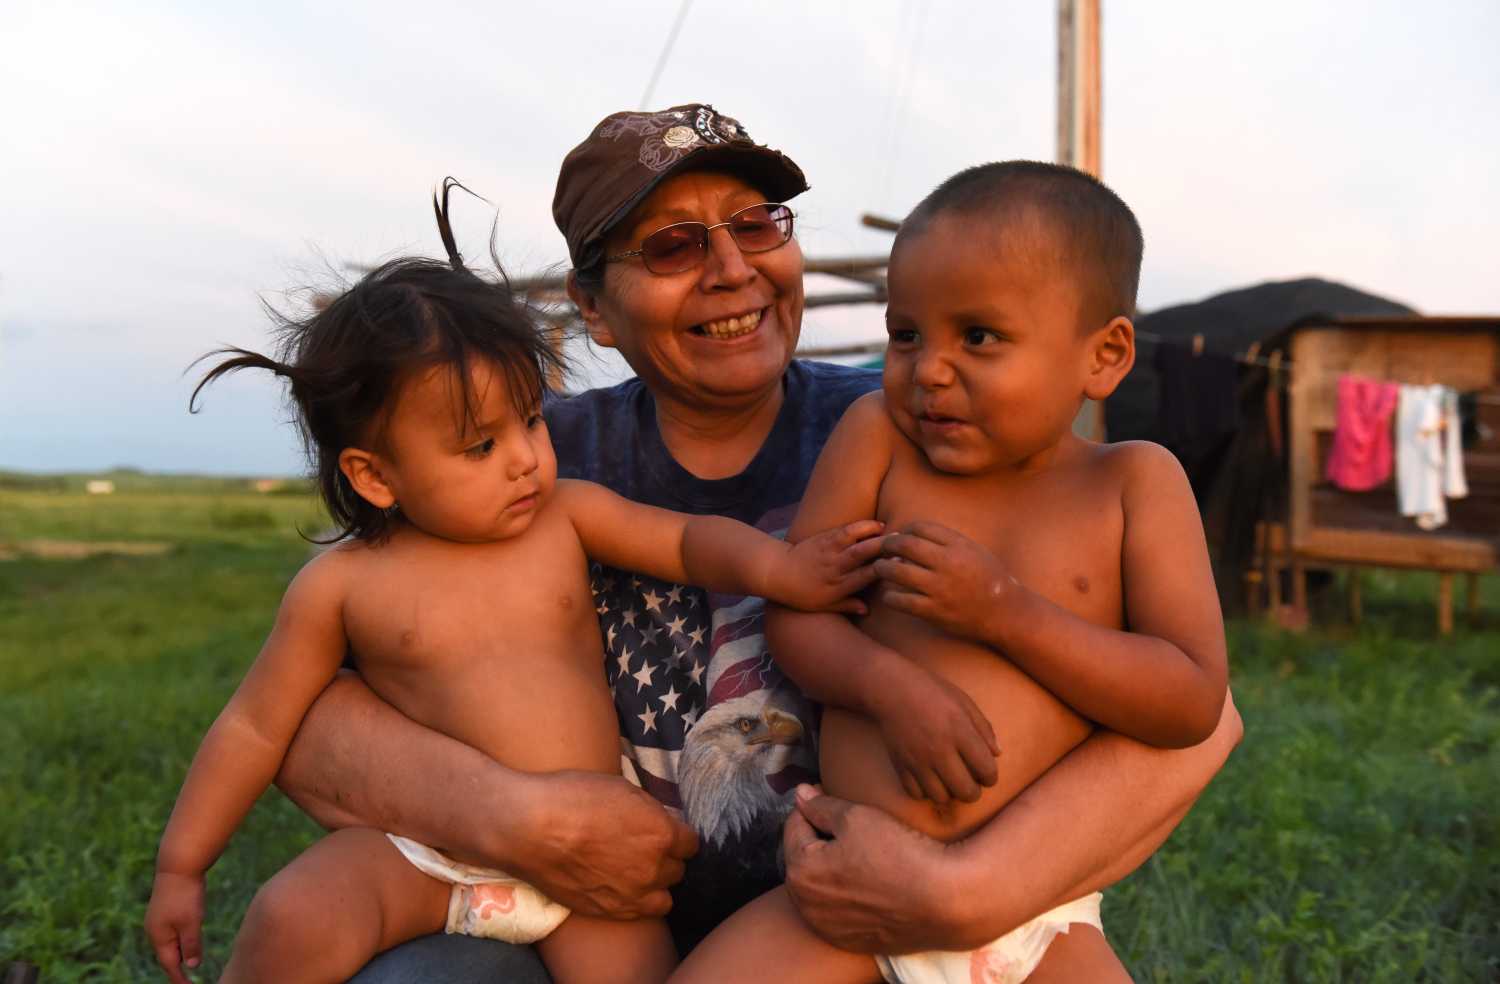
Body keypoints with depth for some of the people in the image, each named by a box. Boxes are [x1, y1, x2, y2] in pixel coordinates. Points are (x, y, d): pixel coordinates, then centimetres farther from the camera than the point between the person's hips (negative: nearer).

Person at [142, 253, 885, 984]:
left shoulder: (565, 514, 0)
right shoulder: (342, 585, -4)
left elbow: (689, 540, 1)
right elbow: (255, 727, 3)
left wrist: (778, 567, -20)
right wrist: (180, 868, 6)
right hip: (422, 857, -1)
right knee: (289, 922, -24)